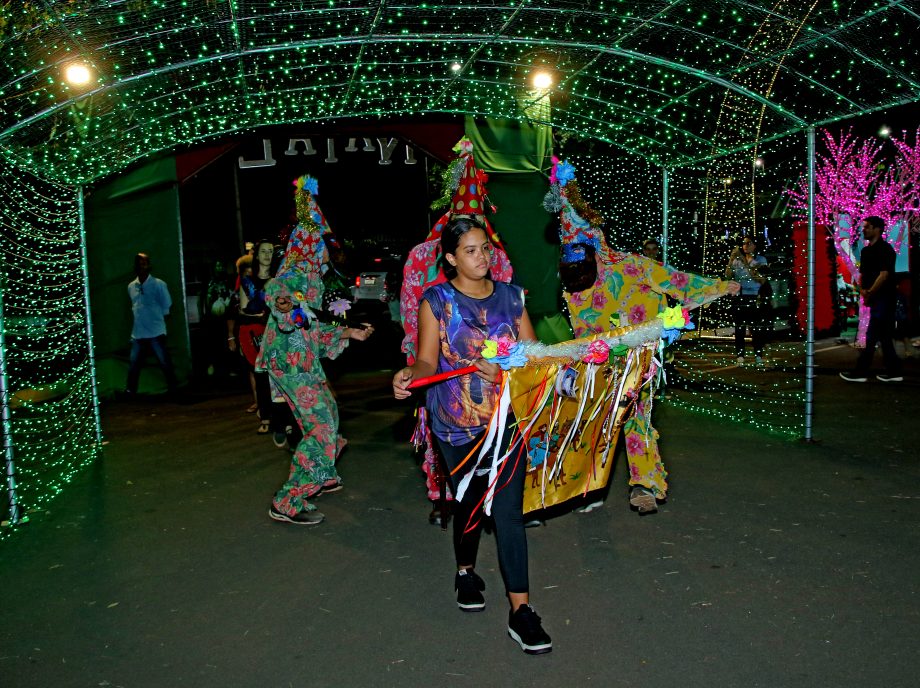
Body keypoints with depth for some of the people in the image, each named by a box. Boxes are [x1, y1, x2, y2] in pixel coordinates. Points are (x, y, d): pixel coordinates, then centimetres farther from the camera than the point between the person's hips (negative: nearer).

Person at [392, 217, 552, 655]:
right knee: (468, 502, 15)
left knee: (508, 510, -4)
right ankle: (466, 573, 43)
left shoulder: (510, 296, 6)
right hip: (456, 422, -1)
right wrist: (409, 374, -28)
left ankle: (520, 610, 3)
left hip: (507, 418, 1)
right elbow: (428, 361, -7)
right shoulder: (436, 301, -1)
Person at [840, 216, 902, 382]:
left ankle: (860, 372, -5)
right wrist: (862, 290, -2)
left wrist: (870, 293, -14)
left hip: (884, 297, -9)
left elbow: (884, 274, -19)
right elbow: (862, 274, 16)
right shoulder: (866, 250, 14)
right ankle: (894, 372, 18)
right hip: (876, 298, 9)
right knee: (884, 336, 11)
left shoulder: (885, 249, -12)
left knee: (872, 336, -7)